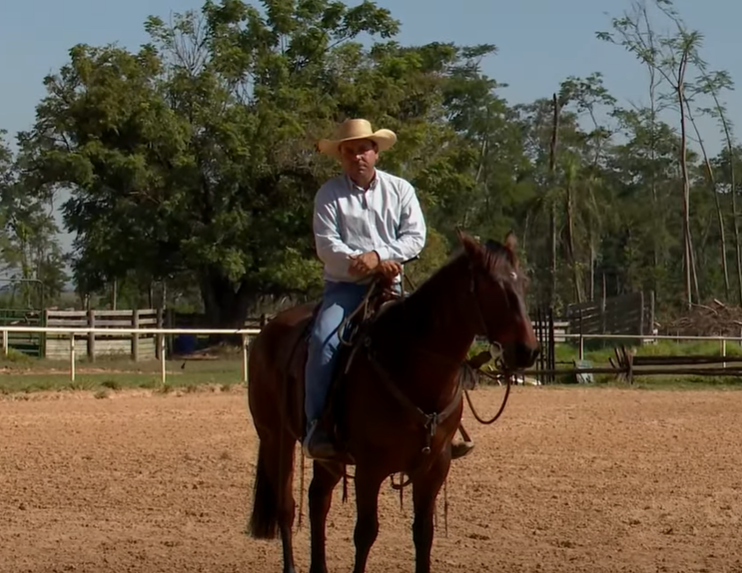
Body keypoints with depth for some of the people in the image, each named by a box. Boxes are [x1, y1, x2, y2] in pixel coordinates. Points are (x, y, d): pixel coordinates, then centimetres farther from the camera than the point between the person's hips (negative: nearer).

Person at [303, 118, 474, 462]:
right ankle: (317, 427, -25)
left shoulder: (400, 189, 9)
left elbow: (415, 237, -2)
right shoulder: (329, 195, 4)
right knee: (324, 341, -28)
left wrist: (377, 255, -16)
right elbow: (326, 244, -7)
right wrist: (360, 263, -20)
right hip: (344, 286, -2)